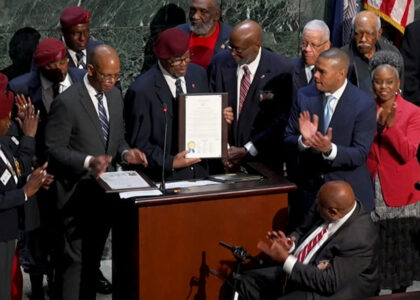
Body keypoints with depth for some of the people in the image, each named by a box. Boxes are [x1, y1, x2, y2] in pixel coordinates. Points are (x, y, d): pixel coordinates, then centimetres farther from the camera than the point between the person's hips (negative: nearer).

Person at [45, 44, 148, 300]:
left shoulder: (115, 96, 6)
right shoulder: (67, 102, -16)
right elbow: (54, 149, -14)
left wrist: (125, 152, -5)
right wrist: (88, 161, -28)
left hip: (106, 190, 7)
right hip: (78, 194, -7)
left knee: (94, 257, 16)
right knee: (76, 259, -4)